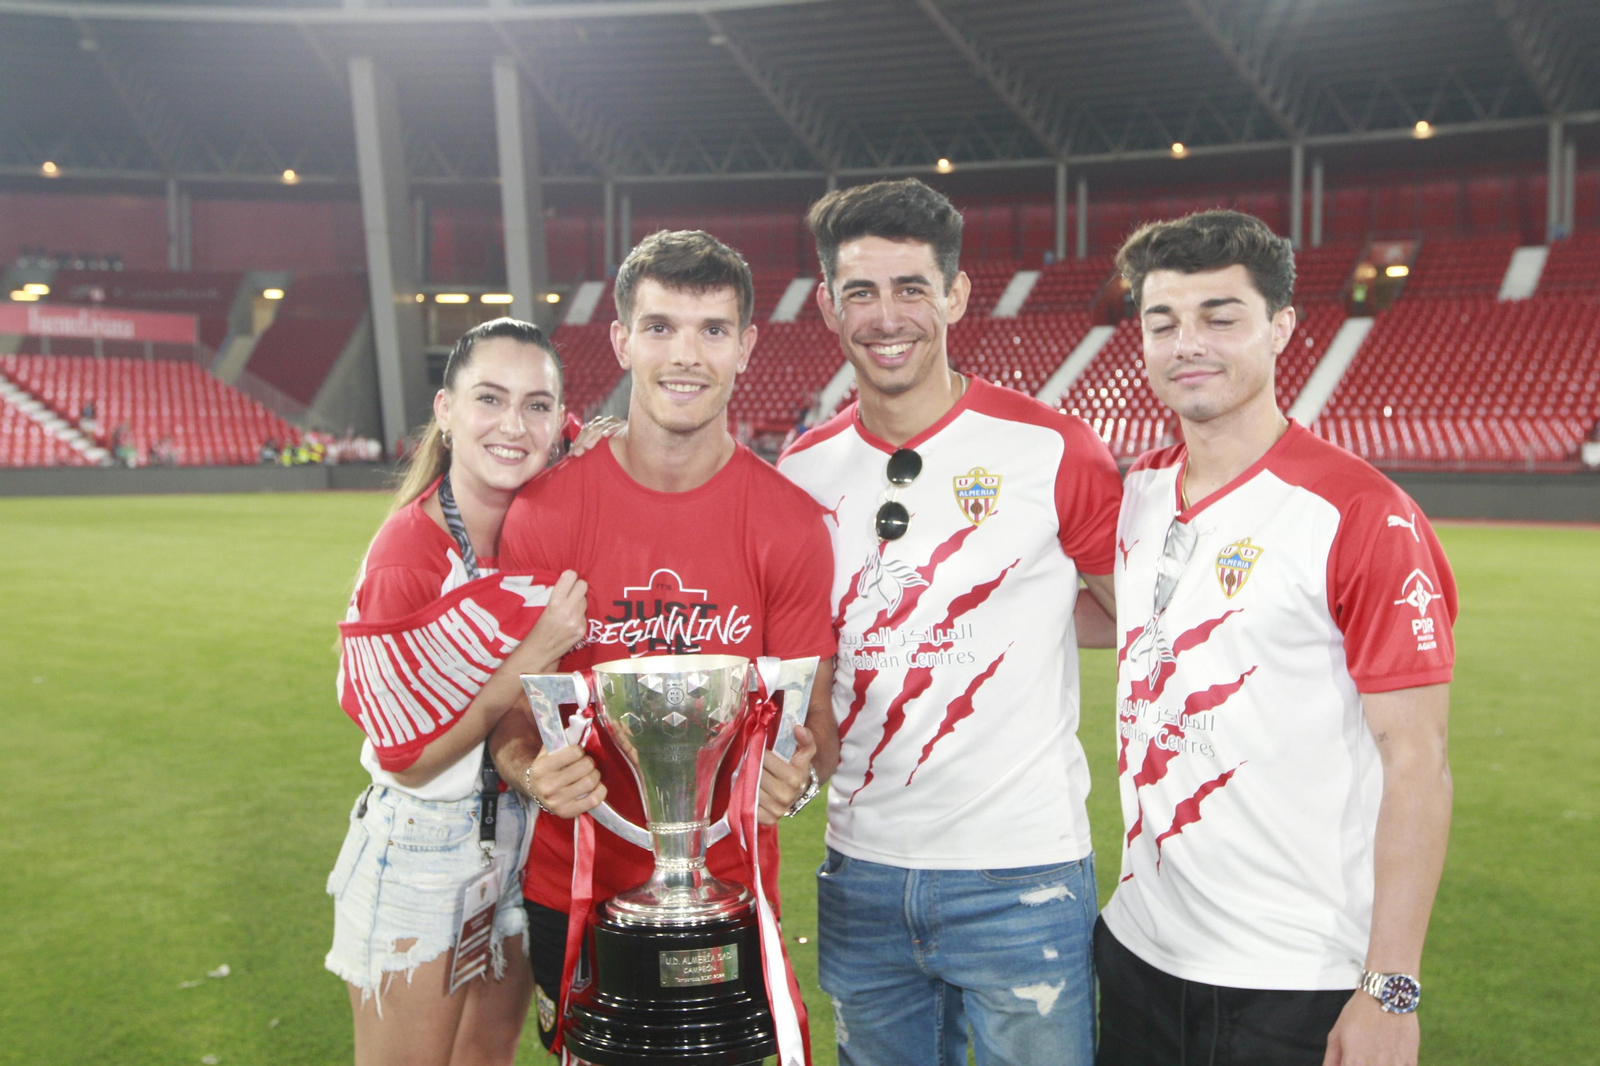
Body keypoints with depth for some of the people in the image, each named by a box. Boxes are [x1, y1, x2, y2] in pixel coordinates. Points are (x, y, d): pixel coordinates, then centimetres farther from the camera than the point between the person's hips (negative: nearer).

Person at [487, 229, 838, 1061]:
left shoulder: (791, 523, -9)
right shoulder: (544, 511, -9)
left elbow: (812, 717, -3)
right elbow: (508, 709, -4)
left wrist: (798, 773, -24)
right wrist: (532, 770, -25)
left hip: (728, 888, 0)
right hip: (573, 890, 0)